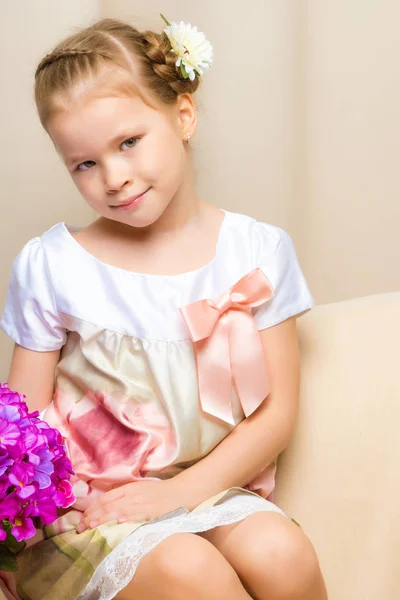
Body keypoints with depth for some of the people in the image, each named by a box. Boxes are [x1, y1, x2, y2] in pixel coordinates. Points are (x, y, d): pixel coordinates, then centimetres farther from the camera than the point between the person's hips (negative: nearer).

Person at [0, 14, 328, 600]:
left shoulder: (258, 251, 0)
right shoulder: (50, 266, -3)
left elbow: (276, 412, -1)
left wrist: (181, 491, -12)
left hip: (210, 486, 2)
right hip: (85, 508, -2)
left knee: (282, 553, -26)